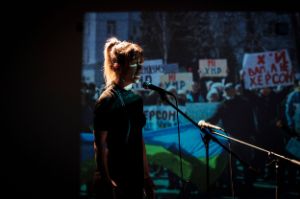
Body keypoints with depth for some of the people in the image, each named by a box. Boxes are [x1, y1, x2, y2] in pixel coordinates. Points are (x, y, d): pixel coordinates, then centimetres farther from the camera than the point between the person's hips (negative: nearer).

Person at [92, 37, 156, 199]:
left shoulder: (136, 99, 11)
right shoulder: (107, 100, -11)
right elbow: (100, 144, -14)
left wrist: (146, 176, 14)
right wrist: (106, 181, -18)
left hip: (135, 179, 7)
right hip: (114, 180, -7)